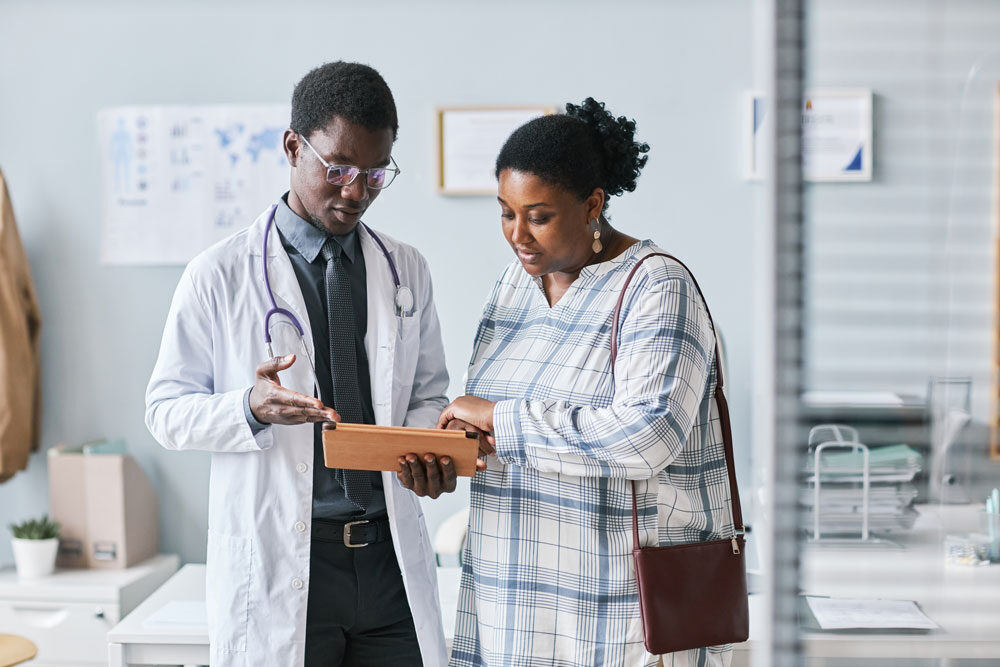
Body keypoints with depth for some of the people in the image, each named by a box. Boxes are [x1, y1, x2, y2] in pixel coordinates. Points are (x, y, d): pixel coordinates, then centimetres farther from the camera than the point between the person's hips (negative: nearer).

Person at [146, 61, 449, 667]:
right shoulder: (219, 275, -3)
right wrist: (252, 408, -21)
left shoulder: (408, 270, 9)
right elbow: (167, 409, -1)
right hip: (277, 565, -3)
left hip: (390, 554, 4)